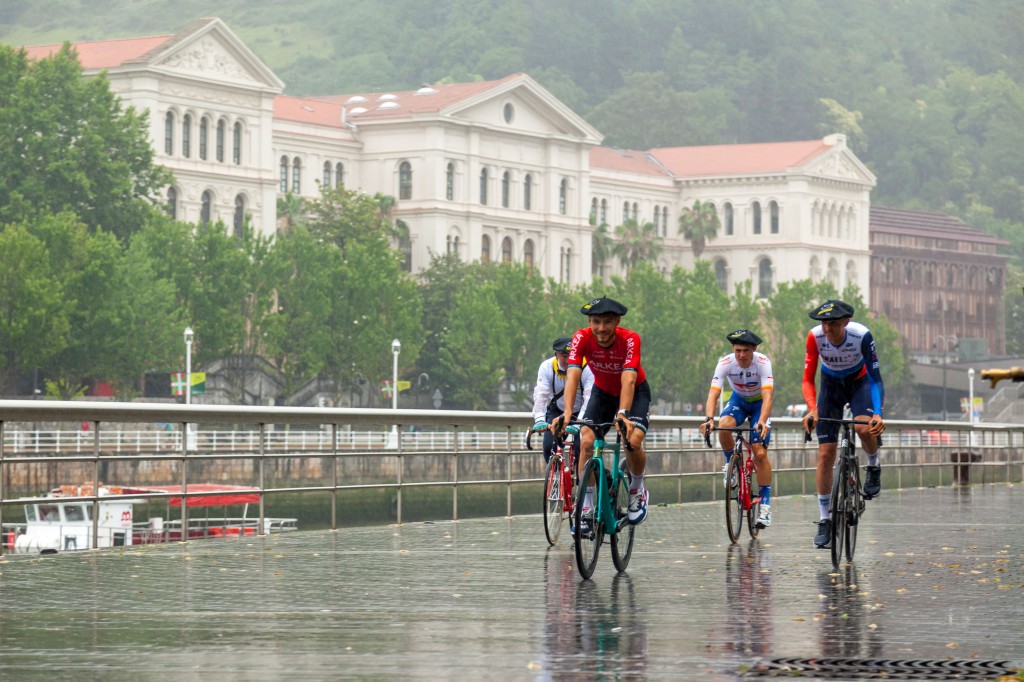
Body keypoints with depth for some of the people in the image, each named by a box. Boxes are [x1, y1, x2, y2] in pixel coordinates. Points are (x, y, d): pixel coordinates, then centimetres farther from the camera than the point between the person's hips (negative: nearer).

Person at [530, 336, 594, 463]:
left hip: (580, 411, -2)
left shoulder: (586, 368, -27)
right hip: (557, 411, 2)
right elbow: (540, 395, -32)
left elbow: (589, 398, -39)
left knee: (581, 447, -21)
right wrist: (539, 420, -49)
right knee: (549, 447, -16)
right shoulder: (547, 367, -22)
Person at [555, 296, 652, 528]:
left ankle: (637, 490, 4)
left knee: (633, 442, -25)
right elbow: (572, 376, -37)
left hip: (635, 392, -2)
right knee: (586, 442, -19)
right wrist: (567, 413, -52)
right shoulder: (582, 338, -26)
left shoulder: (629, 339, -32)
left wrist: (623, 414, -58)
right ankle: (587, 507, -9)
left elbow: (628, 380, -43)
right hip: (603, 392, 2)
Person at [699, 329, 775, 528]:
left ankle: (765, 504, -5)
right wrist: (709, 418, -51)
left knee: (760, 453, -13)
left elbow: (767, 396, -39)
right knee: (724, 426, -33)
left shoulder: (763, 362, -31)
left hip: (759, 403, -2)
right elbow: (713, 393, -33)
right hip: (738, 400, 2)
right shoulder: (725, 363, -26)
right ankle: (731, 462, -3)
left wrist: (762, 422, -56)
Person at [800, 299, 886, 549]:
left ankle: (873, 467, 0)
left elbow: (875, 377, -27)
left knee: (864, 427, -34)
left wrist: (878, 413, -40)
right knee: (825, 454, -6)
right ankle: (825, 520, 3)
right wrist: (812, 409, -39)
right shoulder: (815, 336, -26)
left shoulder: (861, 334, -31)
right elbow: (808, 379, -22)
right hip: (831, 385, 2)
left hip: (859, 382, -2)